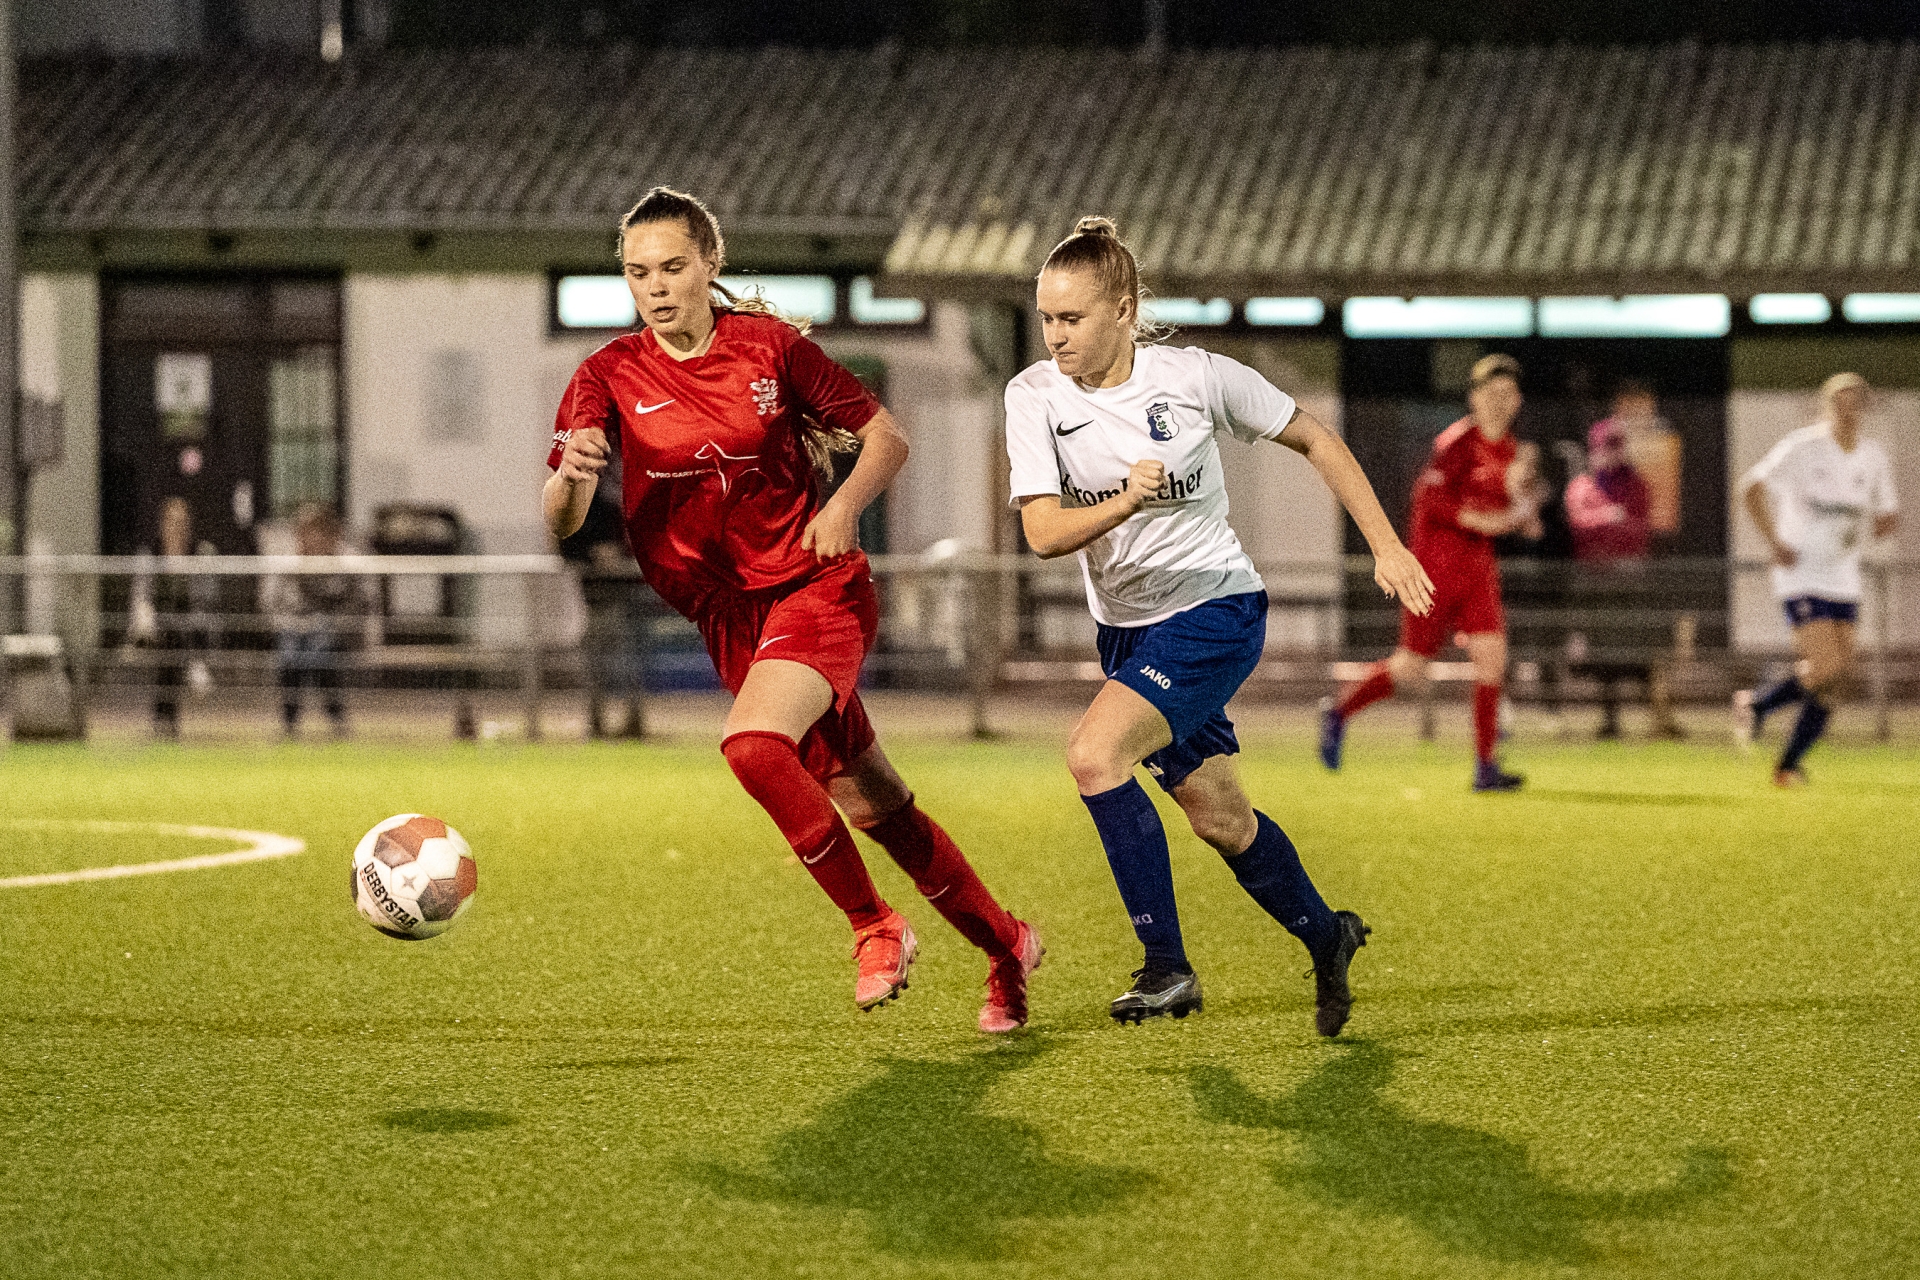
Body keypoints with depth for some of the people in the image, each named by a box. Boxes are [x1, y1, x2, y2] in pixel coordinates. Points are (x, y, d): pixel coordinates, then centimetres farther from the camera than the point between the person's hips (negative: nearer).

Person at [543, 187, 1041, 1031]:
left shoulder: (768, 345, -5)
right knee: (873, 806, 8)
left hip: (816, 586, -3)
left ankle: (874, 926, -13)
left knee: (753, 743, -29)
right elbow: (560, 524, -12)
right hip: (731, 618, 3)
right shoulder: (610, 376, -3)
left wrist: (846, 503, -16)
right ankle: (1004, 946, 27)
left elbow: (885, 437, 3)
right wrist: (573, 474, -35)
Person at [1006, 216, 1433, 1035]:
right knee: (1219, 820, 15)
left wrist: (1386, 546, -1)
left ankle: (1167, 965, -20)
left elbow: (1312, 440, 0)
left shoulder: (1195, 377, -13)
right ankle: (1326, 938, 41)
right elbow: (1043, 532, -17)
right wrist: (1125, 502, -36)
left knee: (1094, 753, -26)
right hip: (1126, 628, 5)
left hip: (1214, 608, -5)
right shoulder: (1033, 397, -8)